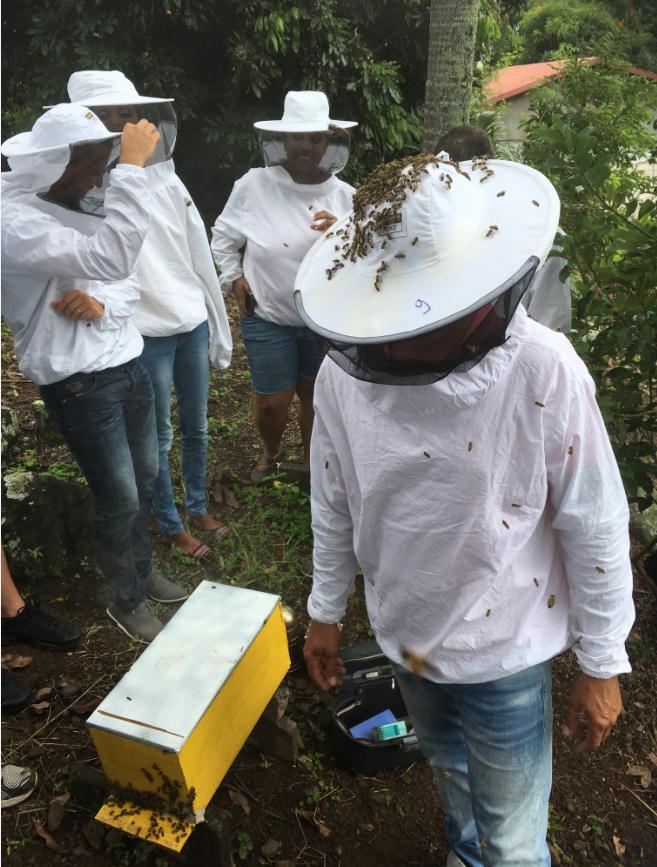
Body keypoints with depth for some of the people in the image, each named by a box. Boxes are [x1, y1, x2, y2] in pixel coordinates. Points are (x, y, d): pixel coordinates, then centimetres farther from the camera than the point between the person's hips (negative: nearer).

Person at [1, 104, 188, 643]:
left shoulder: (81, 209, 10)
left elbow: (128, 282, 10)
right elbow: (112, 258, -32)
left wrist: (101, 303, -13)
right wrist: (132, 168, -27)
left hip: (128, 364, 8)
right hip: (79, 384, -8)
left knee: (145, 477, 17)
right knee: (119, 497, 3)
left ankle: (143, 569, 40)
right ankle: (127, 601, 27)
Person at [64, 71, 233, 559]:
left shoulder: (166, 177, 5)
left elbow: (199, 254, 10)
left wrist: (218, 319, 13)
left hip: (192, 322, 6)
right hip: (146, 333, -5)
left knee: (196, 425, 17)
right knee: (159, 437, 8)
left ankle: (198, 507, 38)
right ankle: (172, 526, 29)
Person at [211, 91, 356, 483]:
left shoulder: (344, 196, -5)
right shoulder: (253, 185, -9)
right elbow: (223, 235, 7)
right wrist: (235, 277, 0)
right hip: (267, 317, -1)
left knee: (316, 395, 17)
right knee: (272, 401, 6)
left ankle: (314, 464, 41)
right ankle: (270, 452, 40)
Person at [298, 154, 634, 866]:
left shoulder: (542, 372, -27)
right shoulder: (345, 372, -18)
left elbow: (596, 531, -16)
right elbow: (333, 506, -3)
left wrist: (603, 665, -7)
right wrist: (325, 611, 8)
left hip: (503, 652, -3)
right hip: (405, 634, 4)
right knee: (449, 770, 33)